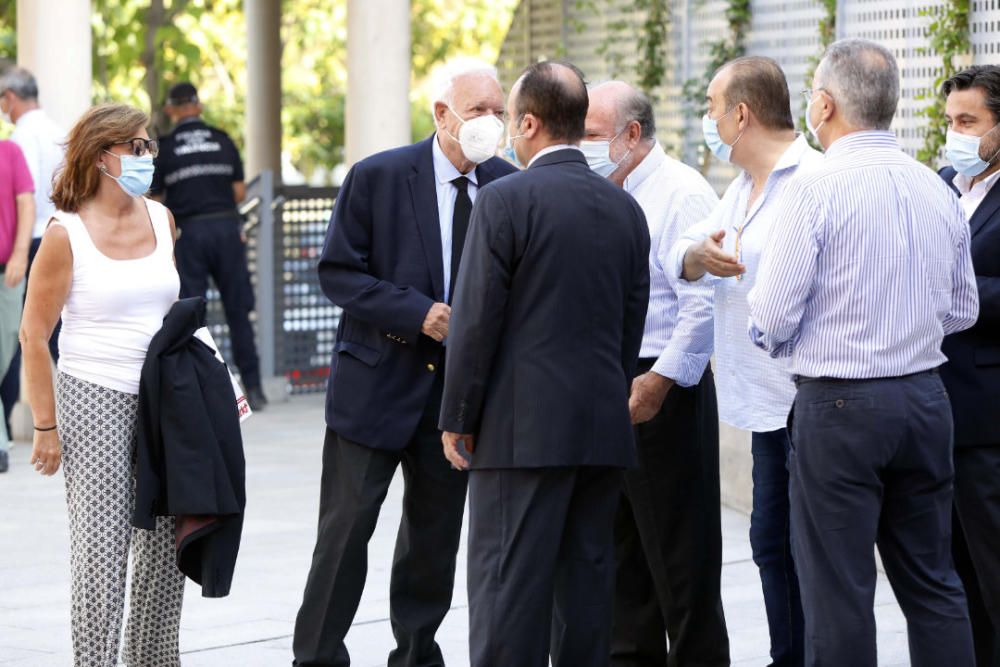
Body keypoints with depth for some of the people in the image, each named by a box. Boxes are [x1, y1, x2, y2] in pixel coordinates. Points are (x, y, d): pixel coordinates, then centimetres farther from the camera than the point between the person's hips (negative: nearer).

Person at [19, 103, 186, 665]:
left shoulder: (162, 219, 8)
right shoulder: (67, 234, -7)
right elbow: (34, 334, -5)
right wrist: (46, 426, -8)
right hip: (95, 401, -5)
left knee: (166, 548, 8)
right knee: (102, 549, -7)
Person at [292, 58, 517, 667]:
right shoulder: (378, 178, -7)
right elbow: (337, 271, -7)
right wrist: (417, 313, -17)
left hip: (459, 386, 3)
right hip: (378, 381, -3)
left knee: (436, 533, 12)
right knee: (346, 527, -3)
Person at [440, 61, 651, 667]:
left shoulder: (505, 201, -9)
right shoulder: (626, 208, 10)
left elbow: (477, 320, -10)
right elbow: (632, 326, 14)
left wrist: (458, 419, -3)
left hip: (524, 429, -6)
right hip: (604, 430, 6)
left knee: (508, 586, -5)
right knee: (588, 579, 9)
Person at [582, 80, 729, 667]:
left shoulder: (680, 193, -12)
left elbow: (704, 303, -19)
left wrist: (659, 382, -20)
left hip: (664, 390, -9)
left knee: (680, 552, -4)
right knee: (619, 550, 14)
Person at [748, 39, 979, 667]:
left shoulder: (817, 189, -13)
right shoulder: (937, 190, 5)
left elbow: (772, 319, -13)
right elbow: (963, 309, 13)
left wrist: (774, 338, 8)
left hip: (839, 406, -6)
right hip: (925, 401, 6)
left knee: (840, 592, 0)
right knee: (932, 582, 12)